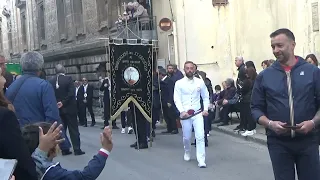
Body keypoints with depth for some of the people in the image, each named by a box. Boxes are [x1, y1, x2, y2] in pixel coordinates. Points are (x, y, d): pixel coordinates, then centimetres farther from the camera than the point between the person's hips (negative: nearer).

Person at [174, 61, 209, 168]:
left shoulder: (200, 82, 4)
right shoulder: (179, 83, -1)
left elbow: (205, 97, 12)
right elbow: (177, 99, -5)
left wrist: (205, 109, 0)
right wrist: (182, 111, -18)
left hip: (197, 113, 0)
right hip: (185, 114, 0)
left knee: (200, 137, -10)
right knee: (186, 137, 12)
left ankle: (201, 160, -8)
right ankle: (187, 153, 41)